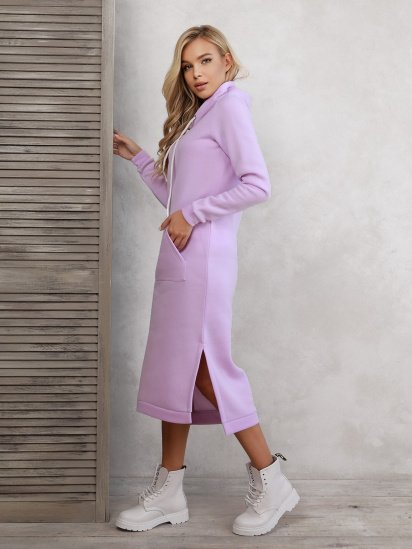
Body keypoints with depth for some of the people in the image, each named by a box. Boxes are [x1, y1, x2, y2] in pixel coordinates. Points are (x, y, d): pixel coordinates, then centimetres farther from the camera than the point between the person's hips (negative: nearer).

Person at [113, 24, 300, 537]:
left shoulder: (230, 105, -4)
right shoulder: (194, 117, 22)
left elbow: (257, 185, -17)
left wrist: (192, 215, -14)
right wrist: (137, 157, 23)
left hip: (204, 258, -9)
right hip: (180, 259, 9)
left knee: (202, 369, -7)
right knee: (175, 369, 7)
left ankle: (270, 480, 5)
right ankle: (168, 490, 14)